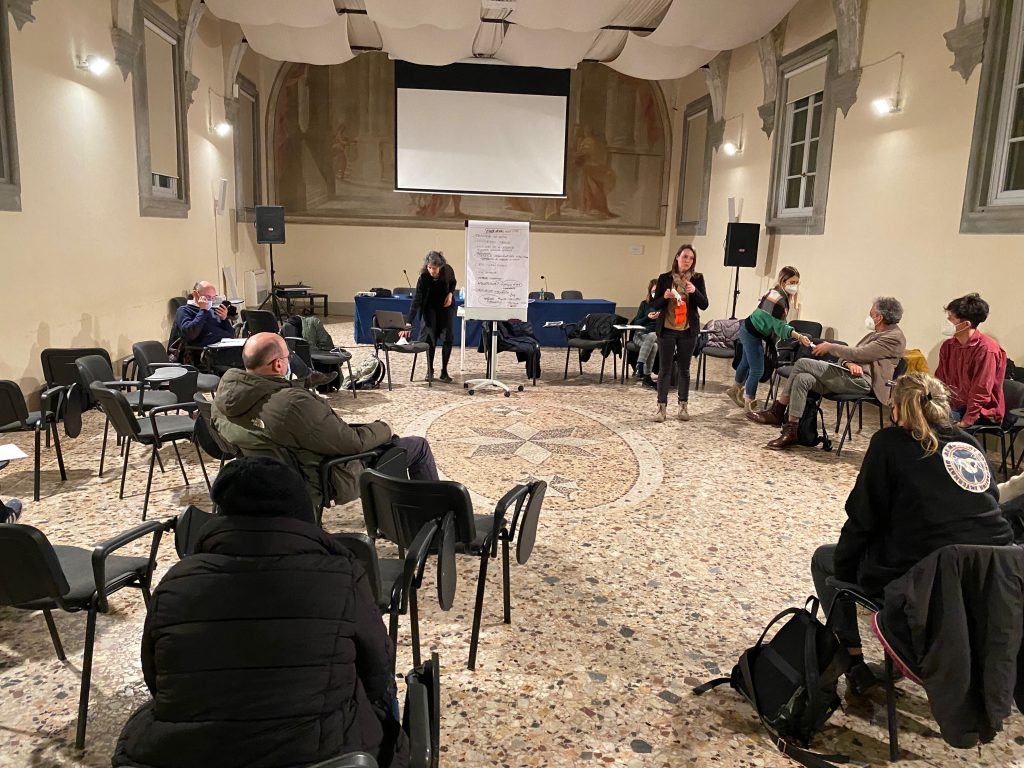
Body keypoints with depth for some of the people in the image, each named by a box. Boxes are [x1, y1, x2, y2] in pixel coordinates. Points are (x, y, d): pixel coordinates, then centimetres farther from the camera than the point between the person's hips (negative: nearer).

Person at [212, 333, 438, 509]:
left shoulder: (226, 387, -13)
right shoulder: (294, 404, -37)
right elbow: (353, 443, -26)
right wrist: (383, 429, -6)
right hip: (329, 481, -9)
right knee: (418, 446, 5)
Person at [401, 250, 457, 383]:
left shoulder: (448, 270, -22)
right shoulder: (424, 277, -29)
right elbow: (416, 301, -33)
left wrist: (451, 293, -19)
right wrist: (409, 323, -40)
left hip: (446, 306, 2)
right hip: (430, 307, -2)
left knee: (447, 337, -7)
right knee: (430, 337, -9)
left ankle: (444, 371, 3)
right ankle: (429, 371, 6)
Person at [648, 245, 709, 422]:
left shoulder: (698, 279, 2)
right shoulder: (664, 278, 0)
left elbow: (704, 305, -2)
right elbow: (655, 305, 1)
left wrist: (695, 291, -19)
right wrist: (665, 297, -19)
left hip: (688, 330, 1)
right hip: (667, 329, -1)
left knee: (684, 369, 9)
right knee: (665, 369, 1)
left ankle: (683, 406, 18)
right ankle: (662, 406, 5)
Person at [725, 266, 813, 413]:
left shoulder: (782, 296, 1)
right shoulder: (777, 299, -29)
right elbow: (780, 326, -33)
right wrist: (799, 337, -42)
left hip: (750, 331, 10)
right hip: (752, 334, -10)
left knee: (747, 362, 25)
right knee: (757, 370, -7)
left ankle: (735, 390, 44)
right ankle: (749, 405, 1)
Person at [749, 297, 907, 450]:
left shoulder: (894, 337, -7)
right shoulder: (875, 334, 25)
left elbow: (858, 353, -16)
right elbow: (852, 354, 18)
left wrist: (830, 347, -6)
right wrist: (849, 363, -7)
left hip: (862, 381, -10)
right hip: (848, 375, 10)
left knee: (802, 363, -18)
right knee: (802, 379, -12)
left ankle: (777, 411, -10)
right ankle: (790, 432, -12)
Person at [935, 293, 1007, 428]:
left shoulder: (986, 349, -17)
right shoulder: (947, 346, 6)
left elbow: (981, 393, -20)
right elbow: (939, 382, 7)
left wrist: (965, 422, -24)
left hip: (982, 414, -7)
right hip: (953, 407, 7)